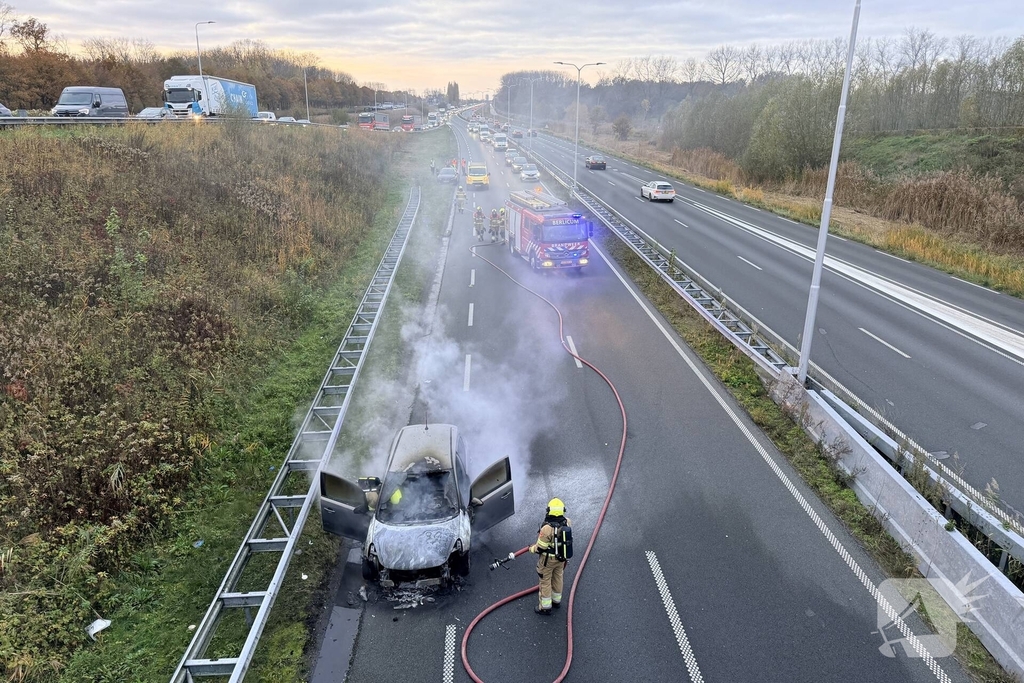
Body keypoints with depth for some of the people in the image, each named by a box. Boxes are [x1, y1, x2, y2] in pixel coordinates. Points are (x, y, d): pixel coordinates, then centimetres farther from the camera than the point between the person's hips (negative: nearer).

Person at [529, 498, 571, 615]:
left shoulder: (547, 528, -35)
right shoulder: (567, 522, -17)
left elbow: (540, 547, -23)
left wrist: (531, 548, -3)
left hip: (548, 559, -6)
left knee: (545, 581, 14)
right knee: (557, 578, 26)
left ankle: (545, 607, 28)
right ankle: (556, 600, 45)